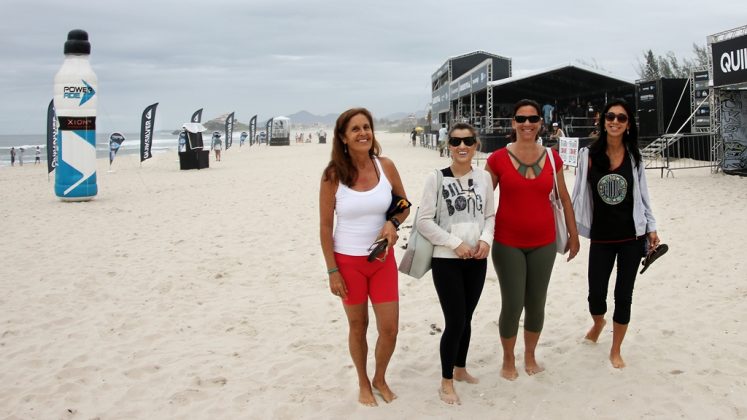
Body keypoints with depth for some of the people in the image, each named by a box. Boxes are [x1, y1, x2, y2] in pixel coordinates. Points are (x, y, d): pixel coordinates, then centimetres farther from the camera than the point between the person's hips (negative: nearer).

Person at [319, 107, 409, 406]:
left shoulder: (386, 166, -6)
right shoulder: (333, 174, -13)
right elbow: (325, 226, -7)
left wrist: (393, 223, -14)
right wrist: (332, 271, -8)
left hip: (382, 259, 2)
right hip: (348, 261, -2)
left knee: (390, 329, 5)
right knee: (358, 326, 13)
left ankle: (380, 379, 33)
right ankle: (363, 384, 35)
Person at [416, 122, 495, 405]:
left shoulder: (484, 177, 3)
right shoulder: (436, 179, -10)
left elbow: (490, 215, 11)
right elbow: (424, 221, -11)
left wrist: (486, 239, -8)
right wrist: (455, 243, -15)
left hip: (477, 260, 4)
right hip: (446, 260, -4)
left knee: (466, 319, 15)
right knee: (455, 321, -4)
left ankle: (460, 369, 36)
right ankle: (446, 382, 13)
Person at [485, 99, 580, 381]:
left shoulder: (552, 158, 1)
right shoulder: (498, 159, -7)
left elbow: (564, 199, 11)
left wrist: (573, 235, 14)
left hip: (543, 243, 3)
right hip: (508, 244, -2)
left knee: (536, 304, 11)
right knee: (512, 305, 0)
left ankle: (530, 356, 33)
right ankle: (508, 360, 23)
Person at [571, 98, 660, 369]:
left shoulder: (634, 156, -1)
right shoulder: (589, 154, -5)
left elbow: (642, 194, 6)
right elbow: (579, 194, 0)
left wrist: (652, 228, 5)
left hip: (632, 237, 1)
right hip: (600, 237, -1)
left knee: (623, 296, 6)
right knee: (596, 294, 3)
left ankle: (615, 351, 24)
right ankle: (598, 323, 41)